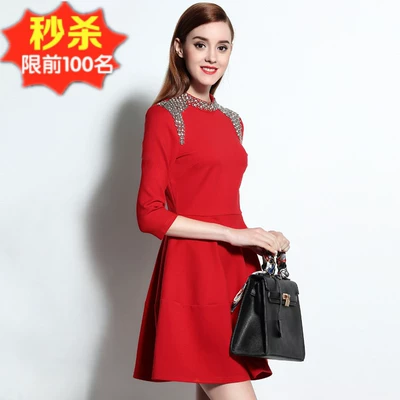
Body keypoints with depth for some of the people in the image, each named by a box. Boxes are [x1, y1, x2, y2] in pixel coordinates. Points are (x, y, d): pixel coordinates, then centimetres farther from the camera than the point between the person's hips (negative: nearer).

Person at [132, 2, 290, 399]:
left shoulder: (231, 122, 15)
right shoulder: (164, 115, -5)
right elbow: (150, 214, -10)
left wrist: (259, 238, 4)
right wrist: (233, 234, -13)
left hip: (234, 269, 7)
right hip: (192, 272, -7)